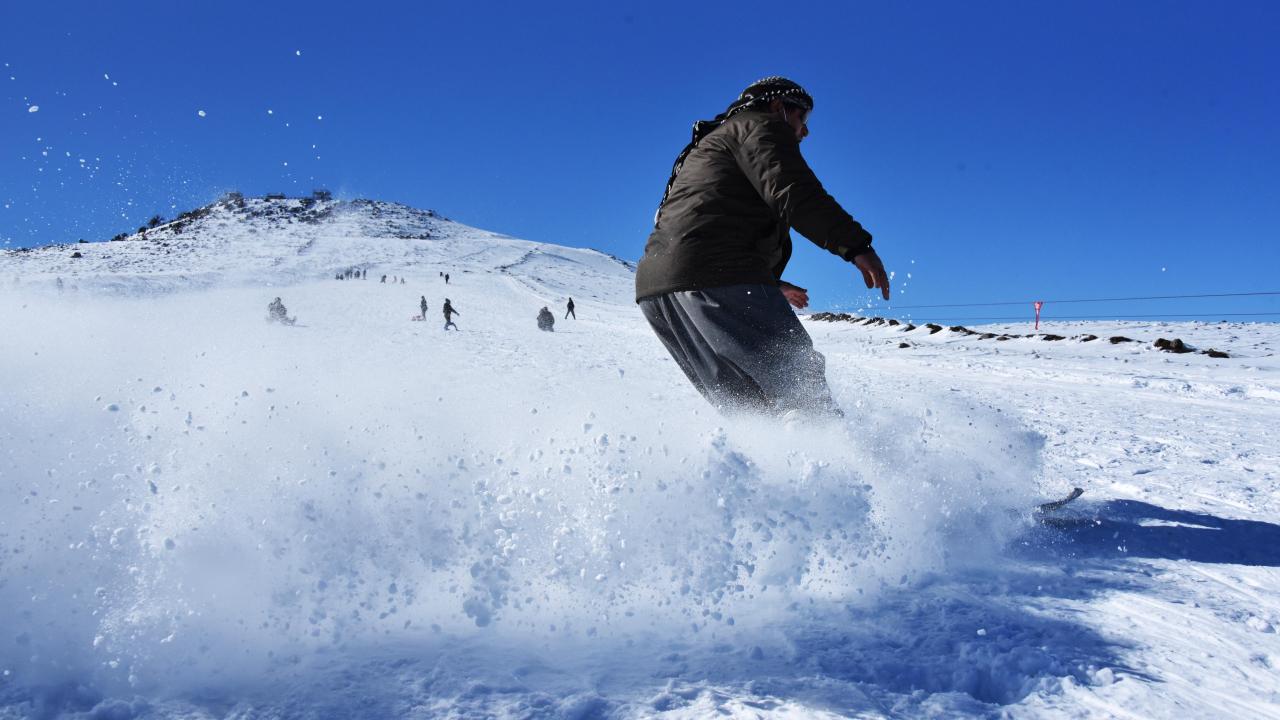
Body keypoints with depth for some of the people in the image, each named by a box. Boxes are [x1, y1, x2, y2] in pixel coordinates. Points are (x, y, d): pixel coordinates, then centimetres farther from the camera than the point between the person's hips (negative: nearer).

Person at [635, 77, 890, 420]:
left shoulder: (709, 146, 38)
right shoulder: (760, 126, 11)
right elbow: (794, 192, -9)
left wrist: (772, 283, 41)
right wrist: (856, 245, -11)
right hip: (719, 278, -9)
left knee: (748, 404, 9)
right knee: (799, 382, -13)